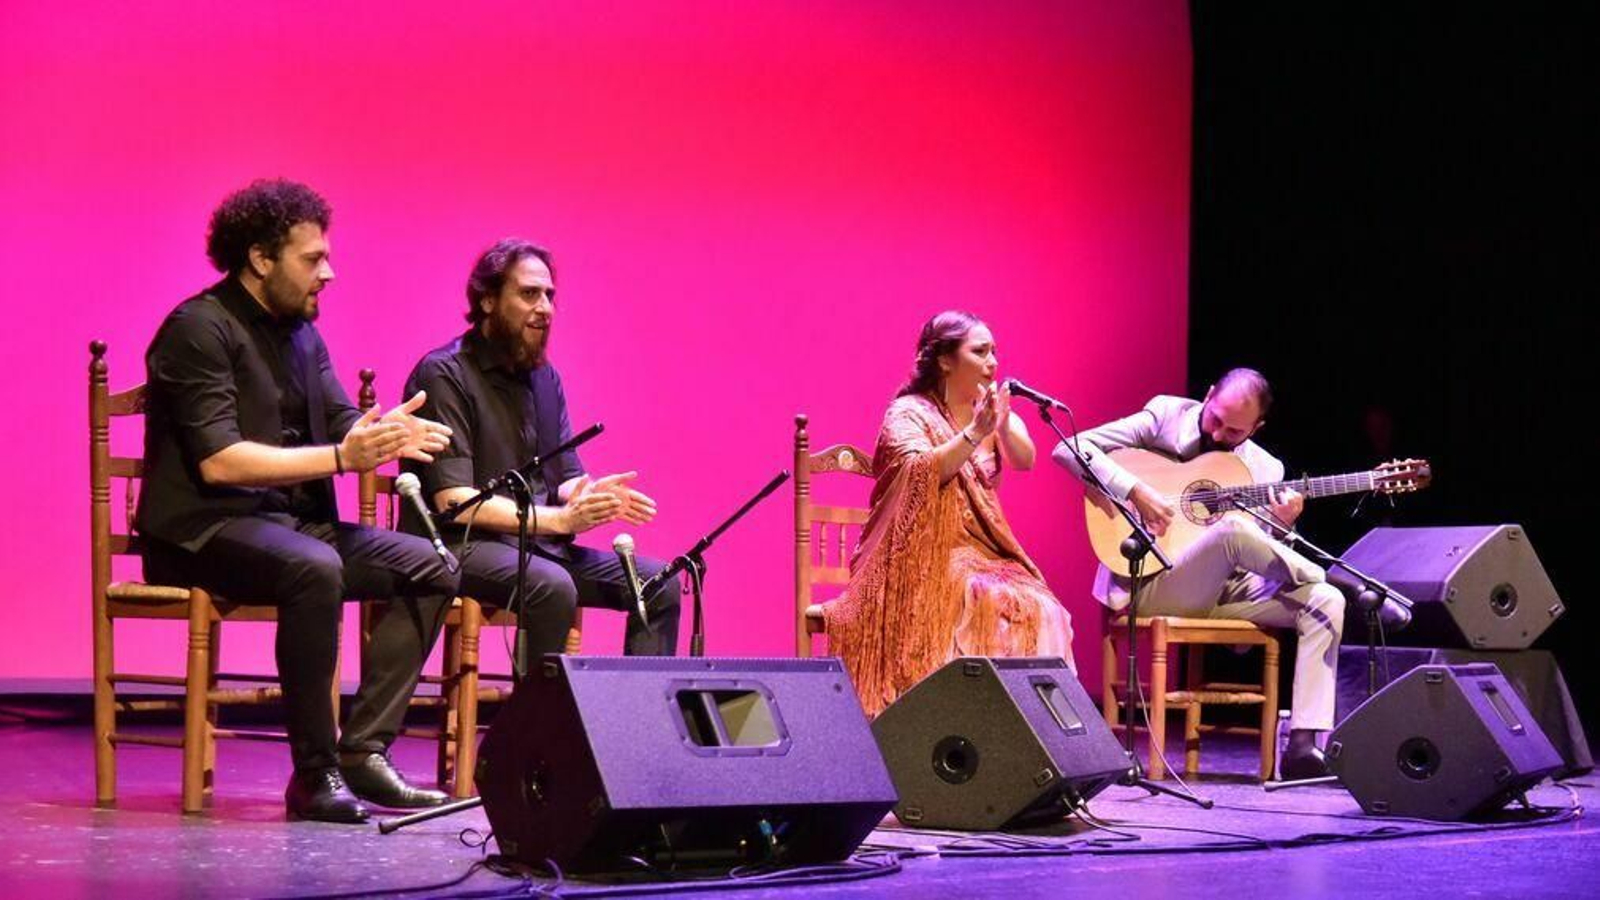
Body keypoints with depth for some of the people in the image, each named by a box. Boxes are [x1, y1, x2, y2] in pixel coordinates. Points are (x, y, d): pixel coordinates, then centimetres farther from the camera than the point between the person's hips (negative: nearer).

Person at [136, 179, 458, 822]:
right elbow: (217, 460, -21)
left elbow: (344, 427, 11)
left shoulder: (300, 334, 16)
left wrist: (389, 435, -14)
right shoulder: (199, 329, -12)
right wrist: (340, 457, -25)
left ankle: (364, 752, -9)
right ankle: (314, 773, -29)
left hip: (290, 522, 9)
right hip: (203, 529, -9)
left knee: (427, 566, -5)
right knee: (314, 568, -36)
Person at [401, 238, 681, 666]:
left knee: (660, 584, -9)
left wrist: (591, 495, -12)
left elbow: (566, 478, 14)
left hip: (538, 544, 8)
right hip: (462, 545, -8)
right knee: (551, 586, -36)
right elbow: (453, 500, -16)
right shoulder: (443, 374, -8)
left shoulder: (545, 377, 17)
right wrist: (559, 518, -23)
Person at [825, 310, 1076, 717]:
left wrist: (1004, 426, -27)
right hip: (926, 558, -5)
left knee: (1038, 611, -23)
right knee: (992, 607, -32)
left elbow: (1025, 459, -7)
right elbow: (921, 473, -22)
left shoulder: (990, 409, 13)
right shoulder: (908, 414, -2)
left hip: (985, 552, 5)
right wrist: (975, 433, -33)